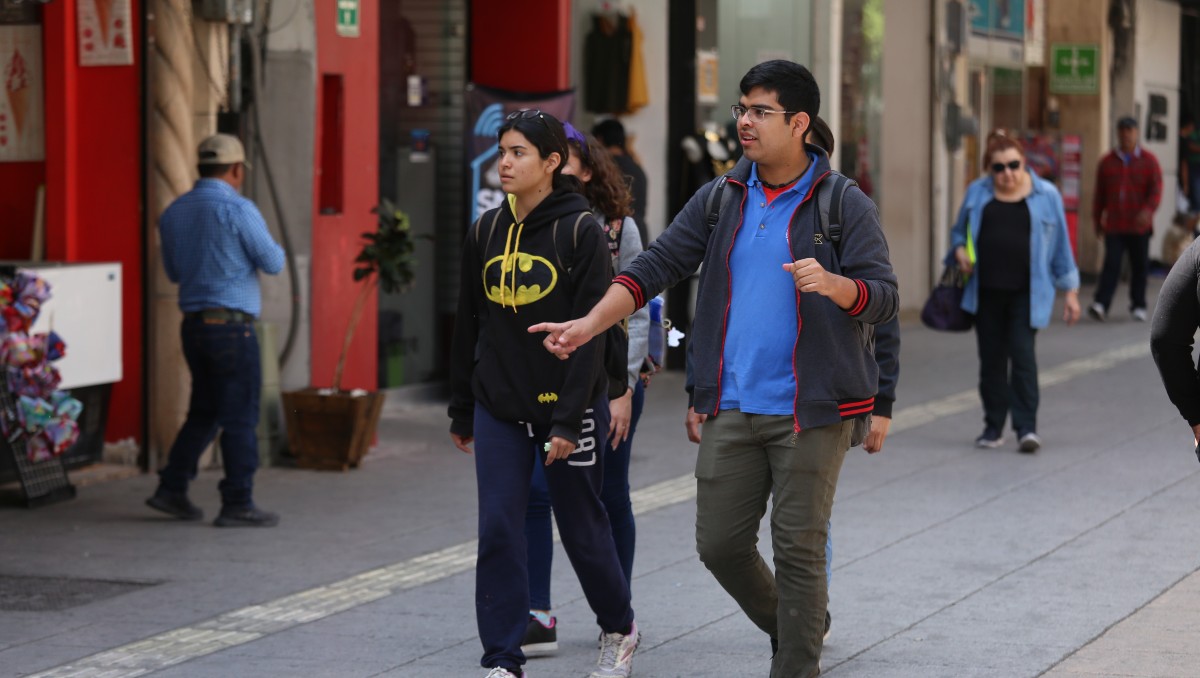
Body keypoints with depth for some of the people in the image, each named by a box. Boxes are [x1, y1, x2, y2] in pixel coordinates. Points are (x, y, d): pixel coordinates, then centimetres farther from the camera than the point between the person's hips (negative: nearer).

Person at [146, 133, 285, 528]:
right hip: (232, 325, -7)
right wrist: (272, 247, 15)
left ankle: (171, 489, 15)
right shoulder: (237, 209, -13)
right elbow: (273, 263, -7)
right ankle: (237, 505, 1)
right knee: (240, 417, -1)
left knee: (204, 413, 17)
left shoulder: (173, 213, 8)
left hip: (193, 324, 7)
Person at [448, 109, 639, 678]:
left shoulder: (580, 231, -9)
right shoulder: (485, 232, 6)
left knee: (581, 528, 9)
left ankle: (619, 627, 34)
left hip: (567, 403, -4)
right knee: (498, 530, -4)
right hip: (499, 408, 4)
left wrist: (568, 420, -18)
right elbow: (468, 326, 13)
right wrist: (461, 411, 14)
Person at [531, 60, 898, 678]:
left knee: (798, 548, -3)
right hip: (731, 408, 4)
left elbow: (884, 297, -8)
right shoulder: (719, 200, 9)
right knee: (720, 544, 6)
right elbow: (655, 267, 7)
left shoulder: (844, 206, -3)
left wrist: (831, 284, -30)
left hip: (809, 409, -4)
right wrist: (590, 324, -6)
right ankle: (791, 627, 31)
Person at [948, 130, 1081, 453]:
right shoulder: (977, 193, 8)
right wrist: (960, 251, -3)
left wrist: (1070, 291, 6)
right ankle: (993, 427, 18)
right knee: (991, 359, 7)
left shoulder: (1046, 195, 3)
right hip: (987, 291, 3)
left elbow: (1061, 246, 7)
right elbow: (959, 231, 20)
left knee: (1022, 355, -12)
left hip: (1027, 293, -3)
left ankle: (1026, 427, -10)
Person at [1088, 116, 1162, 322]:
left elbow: (1156, 189, -5)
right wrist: (1097, 220, 11)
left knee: (1140, 265, 6)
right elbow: (1100, 193, 12)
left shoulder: (1148, 161, 4)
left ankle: (1138, 306, 17)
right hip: (1114, 226, 0)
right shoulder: (1107, 162, 9)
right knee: (1111, 264, -10)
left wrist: (1148, 210, -22)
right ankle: (1101, 305, -17)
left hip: (1139, 226, 0)